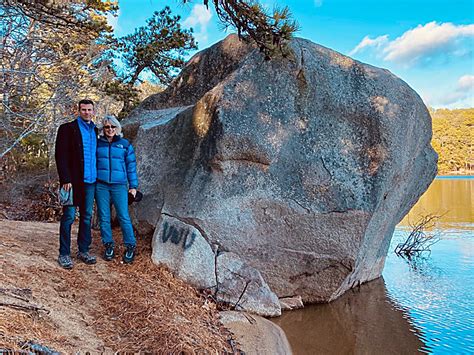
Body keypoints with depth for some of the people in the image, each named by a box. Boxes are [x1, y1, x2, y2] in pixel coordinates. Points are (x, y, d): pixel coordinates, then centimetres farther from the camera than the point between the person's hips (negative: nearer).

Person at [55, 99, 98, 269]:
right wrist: (66, 180, -16)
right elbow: (61, 156, -8)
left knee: (87, 217, 10)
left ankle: (83, 250, 20)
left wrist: (98, 177, 9)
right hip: (73, 181, -5)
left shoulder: (95, 130, 14)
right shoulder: (67, 128, -2)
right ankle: (64, 254, 6)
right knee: (69, 217, -2)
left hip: (90, 180, 5)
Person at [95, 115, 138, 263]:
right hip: (101, 185, 2)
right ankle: (108, 246, 18)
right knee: (104, 217, 5)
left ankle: (130, 247, 7)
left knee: (124, 217, -4)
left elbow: (131, 166, 7)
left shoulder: (125, 144, 6)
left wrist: (133, 186, 3)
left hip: (119, 185, -1)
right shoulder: (97, 144, 7)